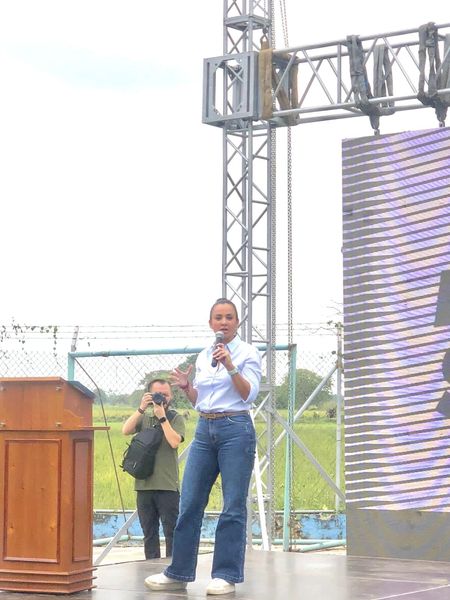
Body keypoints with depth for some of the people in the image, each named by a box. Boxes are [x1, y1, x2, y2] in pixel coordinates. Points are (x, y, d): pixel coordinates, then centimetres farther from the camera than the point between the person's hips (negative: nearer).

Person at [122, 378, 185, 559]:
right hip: (144, 484, 4)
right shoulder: (143, 417, 14)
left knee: (171, 531, -6)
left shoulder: (176, 419, 4)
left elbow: (174, 442, -12)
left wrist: (162, 417, -11)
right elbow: (126, 430, -4)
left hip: (167, 485, -4)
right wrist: (141, 409, -11)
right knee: (149, 533, 10)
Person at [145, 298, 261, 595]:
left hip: (235, 429, -6)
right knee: (190, 502, 4)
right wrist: (186, 387, 1)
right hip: (204, 430, 6)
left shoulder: (247, 352, -1)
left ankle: (226, 575, 3)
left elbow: (249, 394, -11)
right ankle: (179, 573, 12)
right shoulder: (203, 356, 15)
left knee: (233, 506, -4)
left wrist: (230, 366, -21)